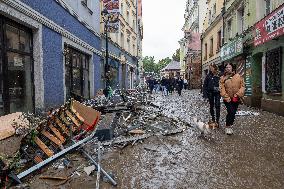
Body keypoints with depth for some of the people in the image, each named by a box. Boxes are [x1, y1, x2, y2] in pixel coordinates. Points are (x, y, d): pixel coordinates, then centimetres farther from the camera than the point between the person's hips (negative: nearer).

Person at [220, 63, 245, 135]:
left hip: (236, 99, 3)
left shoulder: (238, 76, 3)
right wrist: (227, 98, -17)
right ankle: (227, 127, 1)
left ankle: (230, 125, 30)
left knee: (233, 113, 11)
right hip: (228, 99, -3)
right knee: (231, 112, -16)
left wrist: (237, 95, -13)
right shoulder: (223, 78, -2)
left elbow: (242, 86, -1)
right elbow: (222, 89, -8)